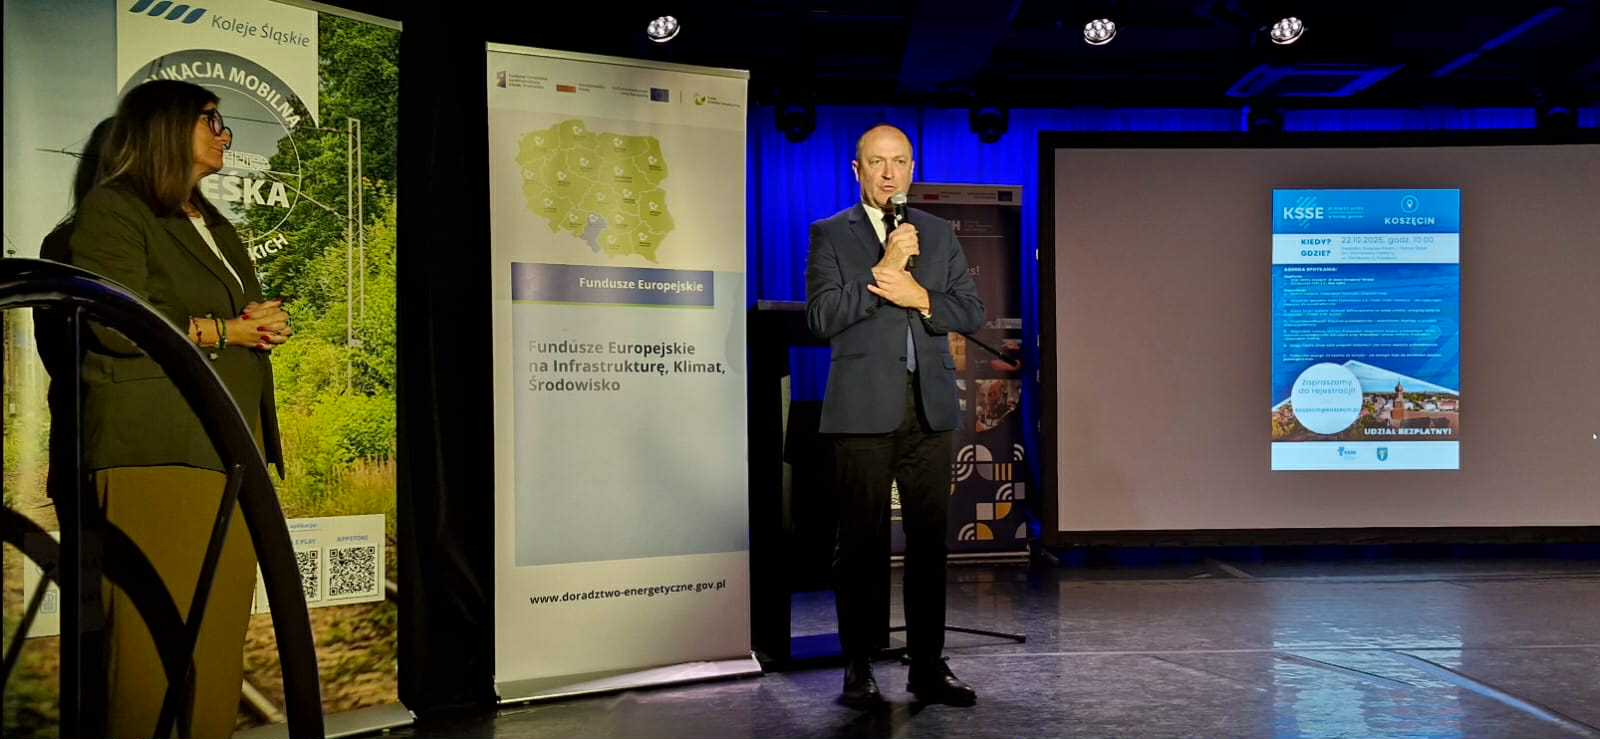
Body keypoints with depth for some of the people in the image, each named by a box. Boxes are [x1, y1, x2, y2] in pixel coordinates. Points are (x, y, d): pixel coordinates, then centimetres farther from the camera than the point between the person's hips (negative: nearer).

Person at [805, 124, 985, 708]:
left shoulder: (939, 233, 15)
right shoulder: (830, 235, 4)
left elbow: (972, 311, 9)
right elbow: (822, 316, -9)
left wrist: (921, 298, -9)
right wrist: (884, 268, -13)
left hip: (929, 410, 3)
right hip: (864, 411, -3)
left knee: (929, 541, 6)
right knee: (863, 544, 2)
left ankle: (928, 666, 15)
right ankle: (859, 669, 12)